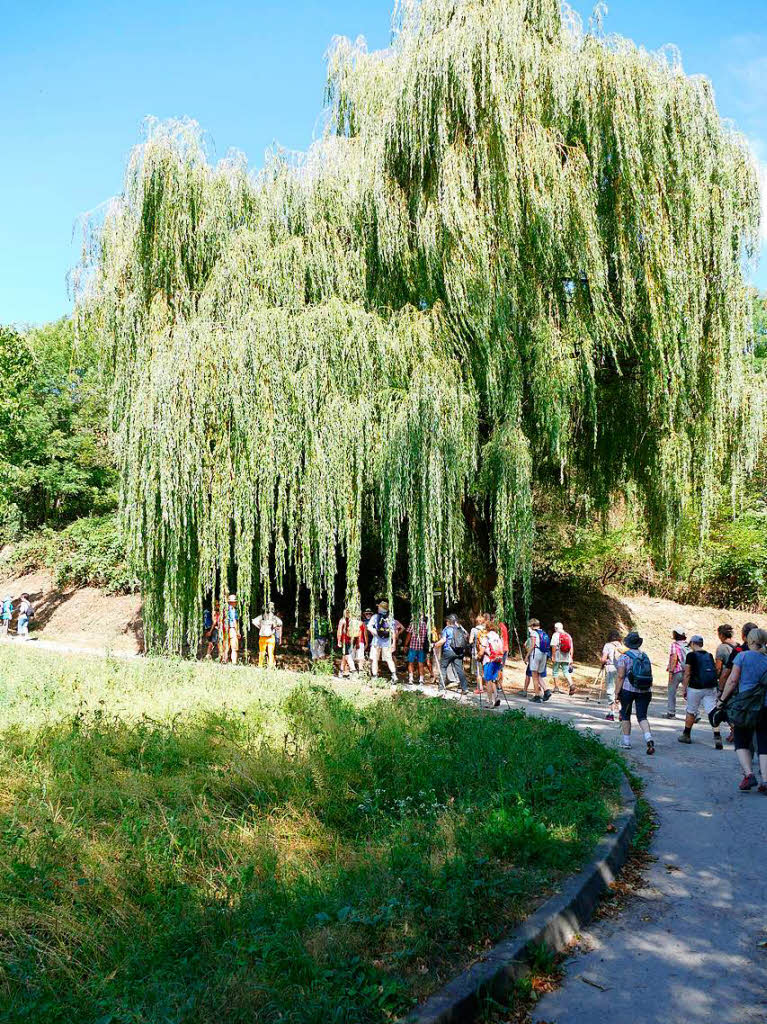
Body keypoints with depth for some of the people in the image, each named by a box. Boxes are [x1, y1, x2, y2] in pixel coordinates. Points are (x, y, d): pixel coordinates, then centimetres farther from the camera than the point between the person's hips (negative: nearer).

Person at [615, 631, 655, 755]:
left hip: (628, 689, -4)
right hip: (645, 691, 4)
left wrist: (617, 692, -8)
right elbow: (650, 676, 13)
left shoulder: (624, 657, -6)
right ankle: (649, 739, -20)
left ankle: (626, 741, 18)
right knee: (642, 717, 3)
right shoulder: (645, 656, 10)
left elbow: (620, 676, -12)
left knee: (625, 715, 14)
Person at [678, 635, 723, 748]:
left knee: (691, 712, 10)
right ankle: (717, 737, -12)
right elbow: (715, 672, 15)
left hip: (695, 688, -4)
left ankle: (686, 735, 23)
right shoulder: (710, 656, 9)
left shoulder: (691, 655, -6)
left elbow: (687, 674, -7)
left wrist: (684, 689, -1)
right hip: (711, 688, 4)